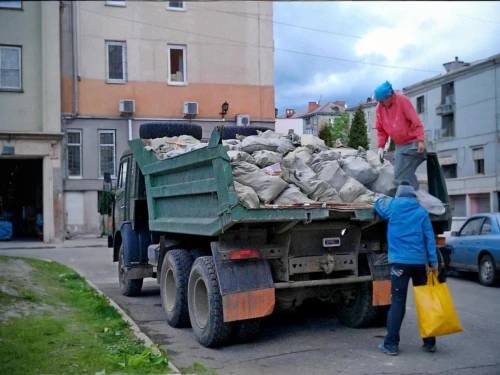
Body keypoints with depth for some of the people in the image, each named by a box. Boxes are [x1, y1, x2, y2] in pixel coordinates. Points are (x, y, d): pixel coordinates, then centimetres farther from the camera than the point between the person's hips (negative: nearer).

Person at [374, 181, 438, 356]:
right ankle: (429, 342, 18)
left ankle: (391, 344, -3)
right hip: (420, 262, 3)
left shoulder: (393, 205, 4)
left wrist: (387, 199, 44)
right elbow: (429, 237, 4)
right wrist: (433, 262, 4)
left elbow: (378, 204, 25)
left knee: (398, 303, -4)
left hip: (400, 261, -3)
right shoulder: (422, 211, 8)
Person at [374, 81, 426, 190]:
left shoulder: (403, 100, -15)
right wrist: (381, 146, 1)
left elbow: (416, 121, -18)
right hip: (400, 145, 6)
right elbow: (381, 130, 10)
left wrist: (420, 140, -23)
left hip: (412, 143, -6)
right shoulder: (379, 108, 1)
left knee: (406, 175, -12)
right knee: (399, 175, 2)